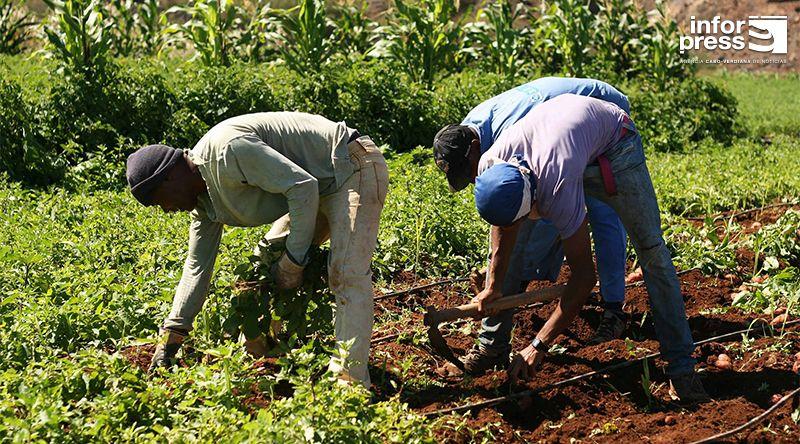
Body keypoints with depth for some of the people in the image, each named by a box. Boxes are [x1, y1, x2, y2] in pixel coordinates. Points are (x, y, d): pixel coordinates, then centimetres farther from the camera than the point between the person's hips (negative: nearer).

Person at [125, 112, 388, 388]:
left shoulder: (228, 150, -28)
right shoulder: (202, 199, 4)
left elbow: (303, 187, -28)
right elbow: (197, 266, 10)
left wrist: (291, 264, -22)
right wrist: (168, 340, 6)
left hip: (354, 169, -10)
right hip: (322, 186, 11)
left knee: (347, 275, -22)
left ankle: (351, 380, -26)